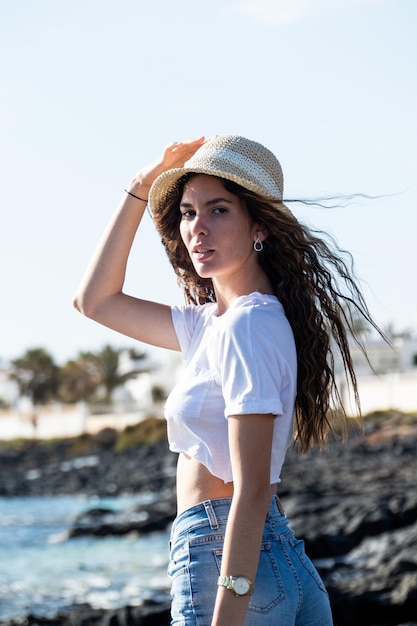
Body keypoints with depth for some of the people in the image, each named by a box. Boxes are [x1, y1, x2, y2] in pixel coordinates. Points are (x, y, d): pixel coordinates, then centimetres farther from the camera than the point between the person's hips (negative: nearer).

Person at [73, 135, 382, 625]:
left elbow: (252, 489, -20)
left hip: (230, 569, -9)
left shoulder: (249, 325, -14)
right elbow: (94, 300, 24)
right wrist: (140, 189, 17)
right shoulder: (210, 322, 13)